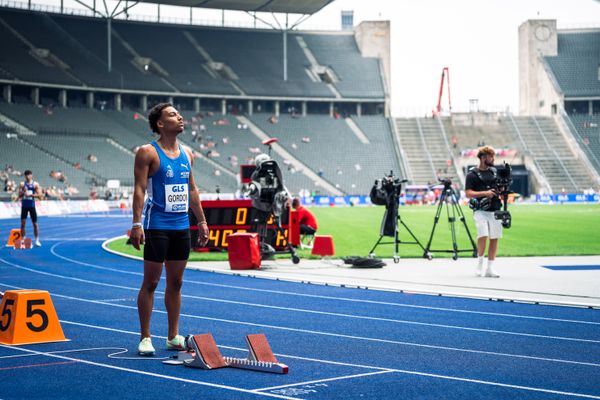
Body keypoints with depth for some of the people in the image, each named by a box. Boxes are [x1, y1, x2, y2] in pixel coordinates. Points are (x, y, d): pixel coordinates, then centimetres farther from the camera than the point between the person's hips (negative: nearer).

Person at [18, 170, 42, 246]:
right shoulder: (22, 184, 3)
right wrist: (23, 192, -19)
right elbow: (19, 196, 1)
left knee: (35, 223, 1)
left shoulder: (35, 184, 0)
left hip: (32, 206, -1)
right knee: (23, 223, 0)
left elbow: (40, 195, -6)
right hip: (24, 206, 1)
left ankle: (37, 240, 7)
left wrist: (32, 195, -19)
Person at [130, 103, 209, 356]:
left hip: (182, 227, 6)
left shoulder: (187, 154, 12)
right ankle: (145, 338, 5)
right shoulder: (148, 152, -7)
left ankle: (174, 337, 17)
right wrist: (136, 224, -19)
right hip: (157, 227, -6)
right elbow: (139, 189, -12)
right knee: (150, 282, -1)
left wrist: (202, 221, 14)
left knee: (176, 282, 10)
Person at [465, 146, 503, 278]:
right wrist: (485, 193, -19)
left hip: (495, 210, 5)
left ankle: (489, 269, 10)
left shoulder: (495, 172, 14)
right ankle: (480, 260, 2)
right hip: (480, 211, -5)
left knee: (494, 238, 2)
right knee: (483, 234, -21)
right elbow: (468, 193, -9)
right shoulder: (472, 174, -2)